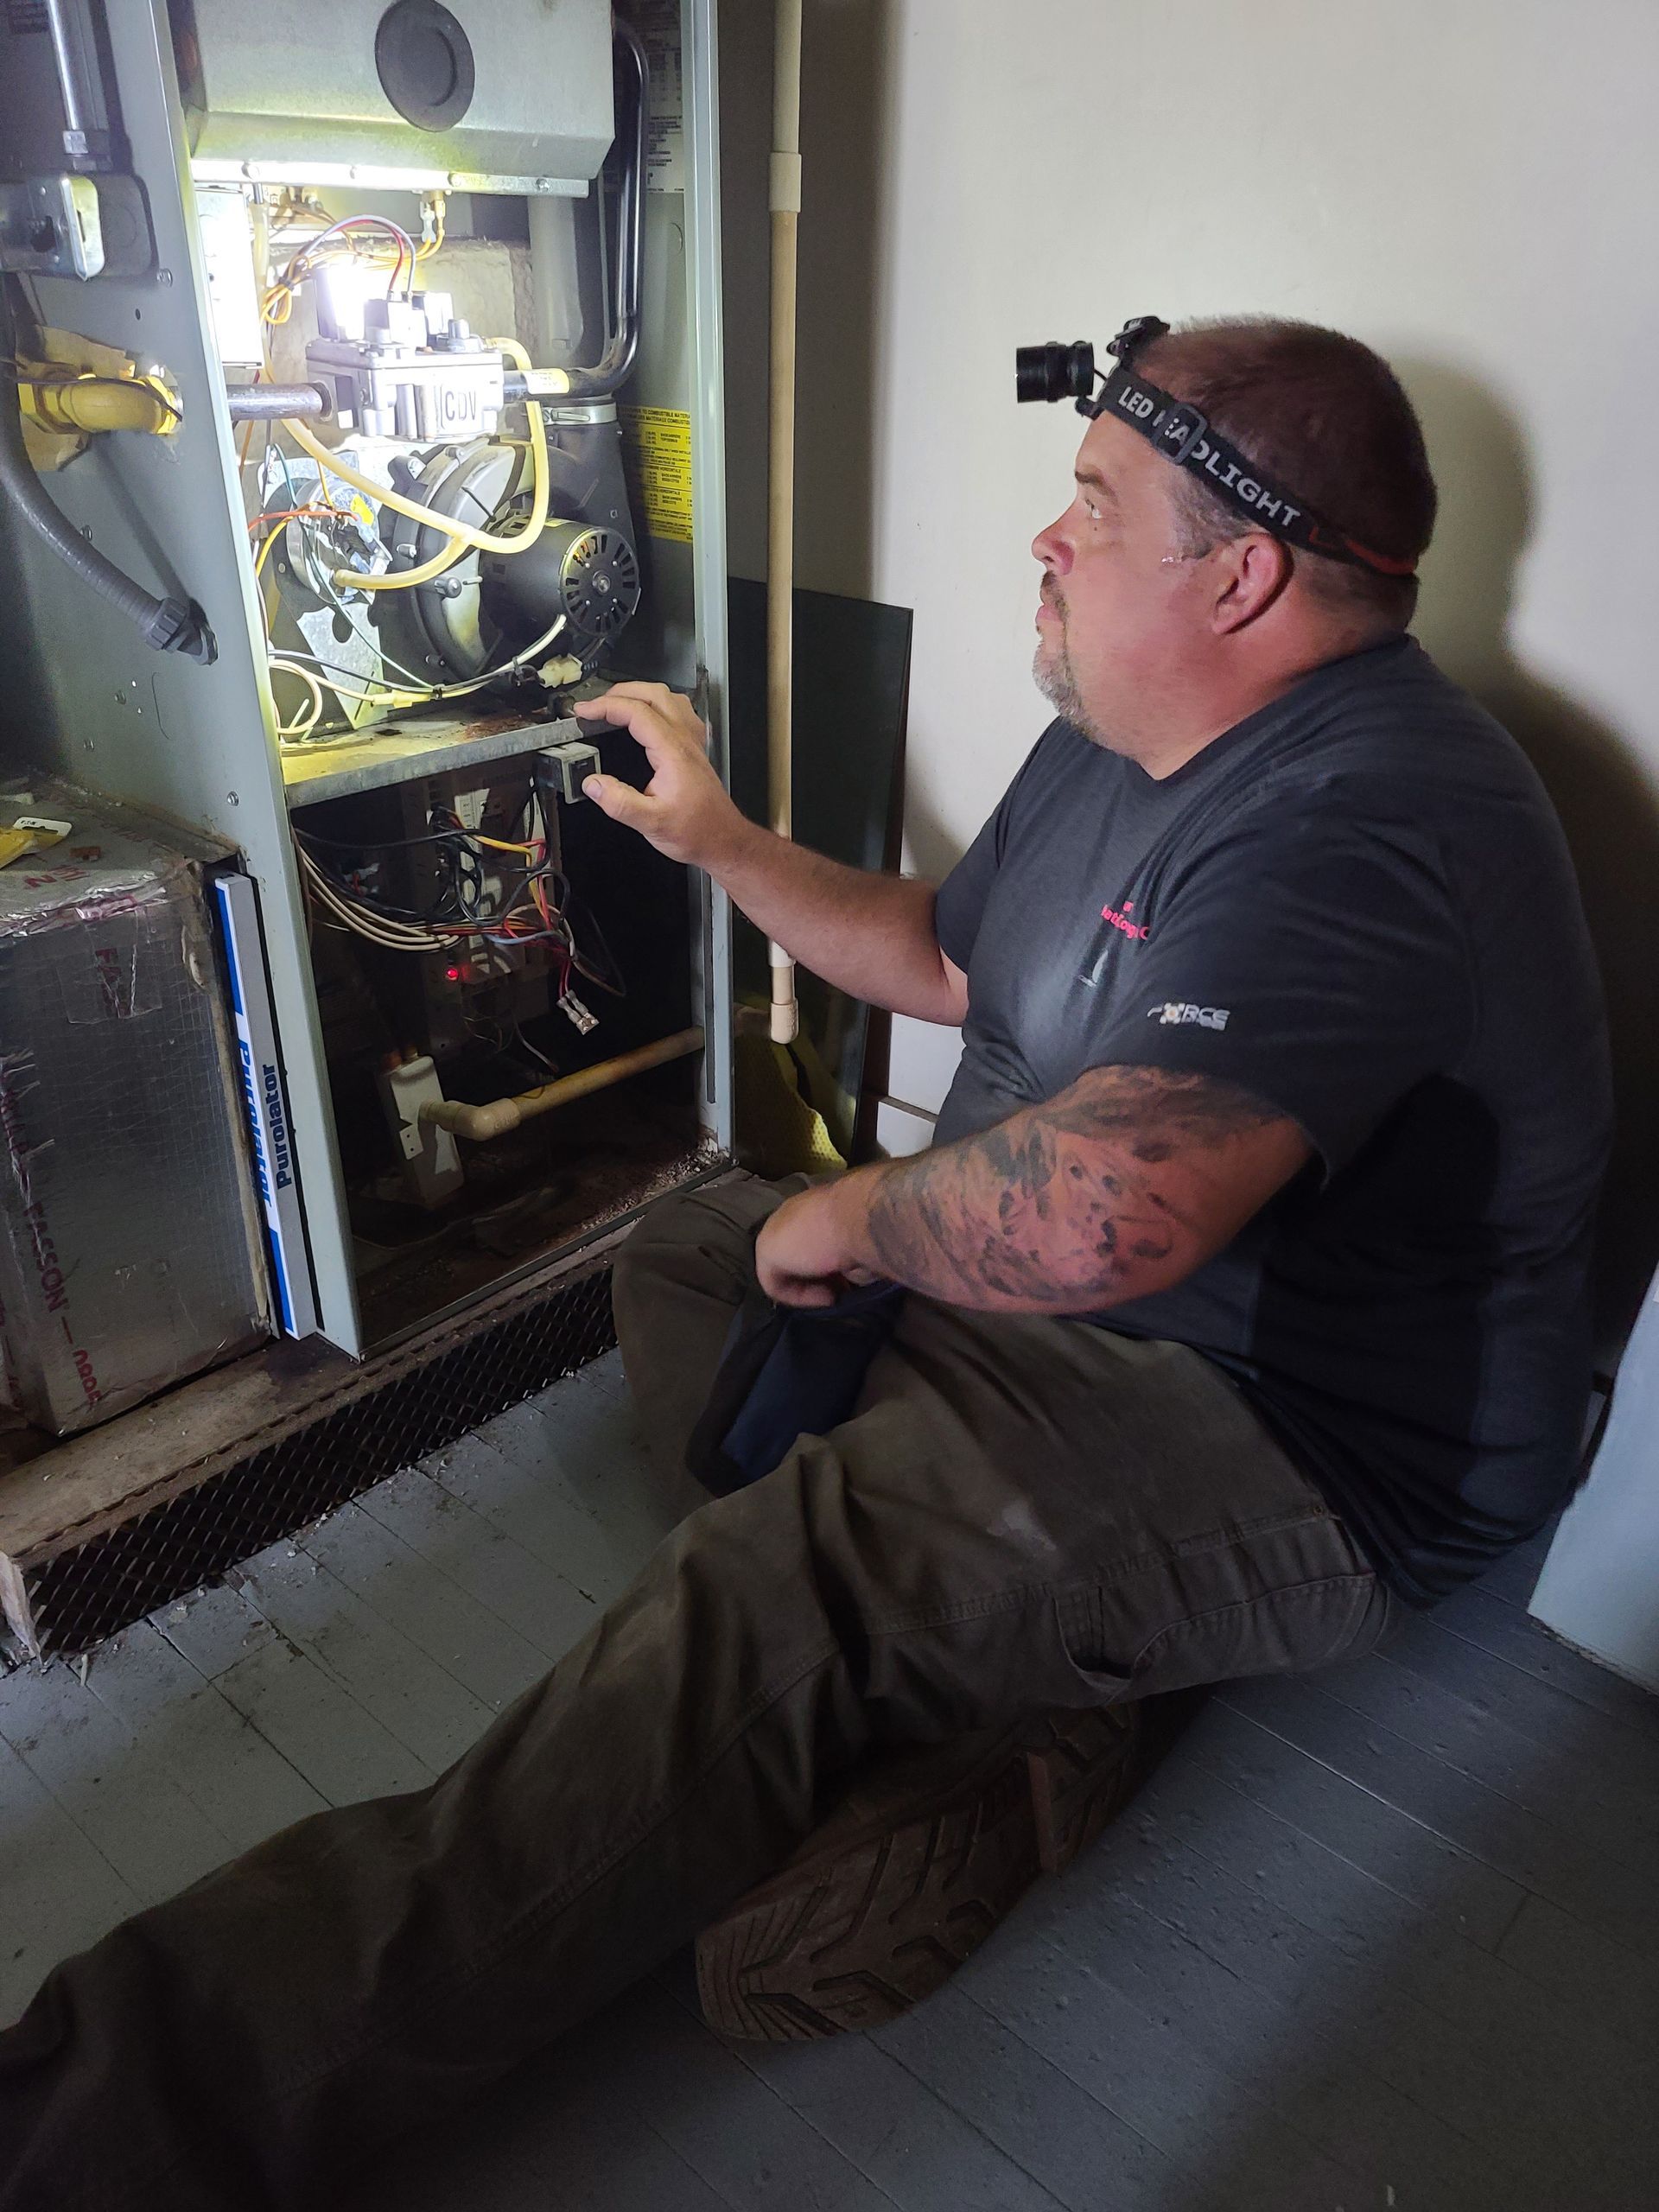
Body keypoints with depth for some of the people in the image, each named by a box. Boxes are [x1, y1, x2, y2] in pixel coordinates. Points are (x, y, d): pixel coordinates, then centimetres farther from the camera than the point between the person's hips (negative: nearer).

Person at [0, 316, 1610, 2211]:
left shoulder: (1367, 825, -26)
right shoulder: (1116, 744, 8)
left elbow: (1094, 1212, -40)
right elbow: (946, 959, 21)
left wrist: (842, 1217, -20)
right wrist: (723, 845, 13)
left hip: (1299, 1452, -10)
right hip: (1053, 1296, 10)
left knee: (777, 1607, -30)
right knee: (680, 1255, 12)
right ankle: (1008, 1694, -7)